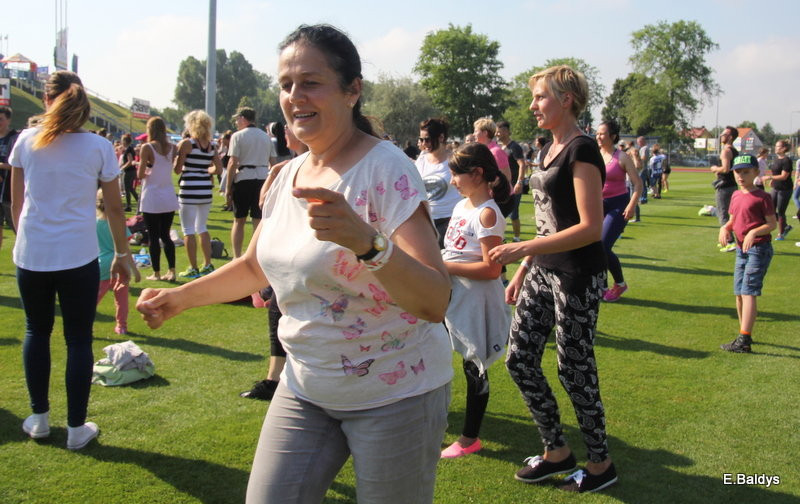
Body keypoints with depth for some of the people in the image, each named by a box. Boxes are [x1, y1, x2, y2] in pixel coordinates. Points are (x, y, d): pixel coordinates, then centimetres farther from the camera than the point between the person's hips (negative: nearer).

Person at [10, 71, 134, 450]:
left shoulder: (27, 141, 1)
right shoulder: (99, 148, -4)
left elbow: (16, 203, 7)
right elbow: (114, 209, -1)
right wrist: (122, 254, 10)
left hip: (31, 255, 2)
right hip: (78, 258, -2)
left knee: (37, 332, 18)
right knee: (78, 339, 6)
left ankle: (39, 419, 27)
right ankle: (77, 428, 12)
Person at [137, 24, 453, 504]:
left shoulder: (386, 169, -18)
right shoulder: (289, 175, 4)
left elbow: (436, 302, -28)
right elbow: (255, 266, 21)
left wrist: (365, 240, -43)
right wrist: (181, 296, 11)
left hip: (393, 392, -6)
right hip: (305, 388, 6)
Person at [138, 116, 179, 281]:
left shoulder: (147, 148, -11)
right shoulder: (172, 148, 3)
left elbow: (140, 174, -12)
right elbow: (177, 169, 4)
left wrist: (145, 173, 9)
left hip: (152, 199, -4)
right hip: (169, 198, 5)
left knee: (153, 237, 4)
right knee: (166, 235, 12)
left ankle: (156, 273, 8)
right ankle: (171, 271, 9)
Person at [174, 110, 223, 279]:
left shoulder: (186, 143, -9)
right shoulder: (211, 146, 6)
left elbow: (177, 169, -9)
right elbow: (218, 169, 6)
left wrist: (178, 152, 8)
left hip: (189, 191, -6)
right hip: (206, 190, 6)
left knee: (189, 231, 1)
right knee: (202, 228, 18)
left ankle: (193, 268, 3)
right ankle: (208, 265, 20)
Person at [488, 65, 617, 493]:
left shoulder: (582, 150, -15)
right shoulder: (550, 150, 12)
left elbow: (590, 228, -22)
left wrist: (523, 249, -24)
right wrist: (522, 271, 16)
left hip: (577, 277, -9)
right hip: (542, 272, 9)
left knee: (574, 369, 2)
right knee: (519, 359, 10)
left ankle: (601, 464, 23)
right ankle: (557, 452, 26)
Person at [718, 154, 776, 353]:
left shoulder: (762, 197, -10)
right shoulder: (736, 196, 12)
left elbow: (772, 223, -11)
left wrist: (754, 232, -26)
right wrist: (725, 228, -2)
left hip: (759, 249, -8)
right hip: (741, 249, 8)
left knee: (748, 292, -14)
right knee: (739, 293, 13)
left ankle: (744, 342, -16)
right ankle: (745, 335, 27)